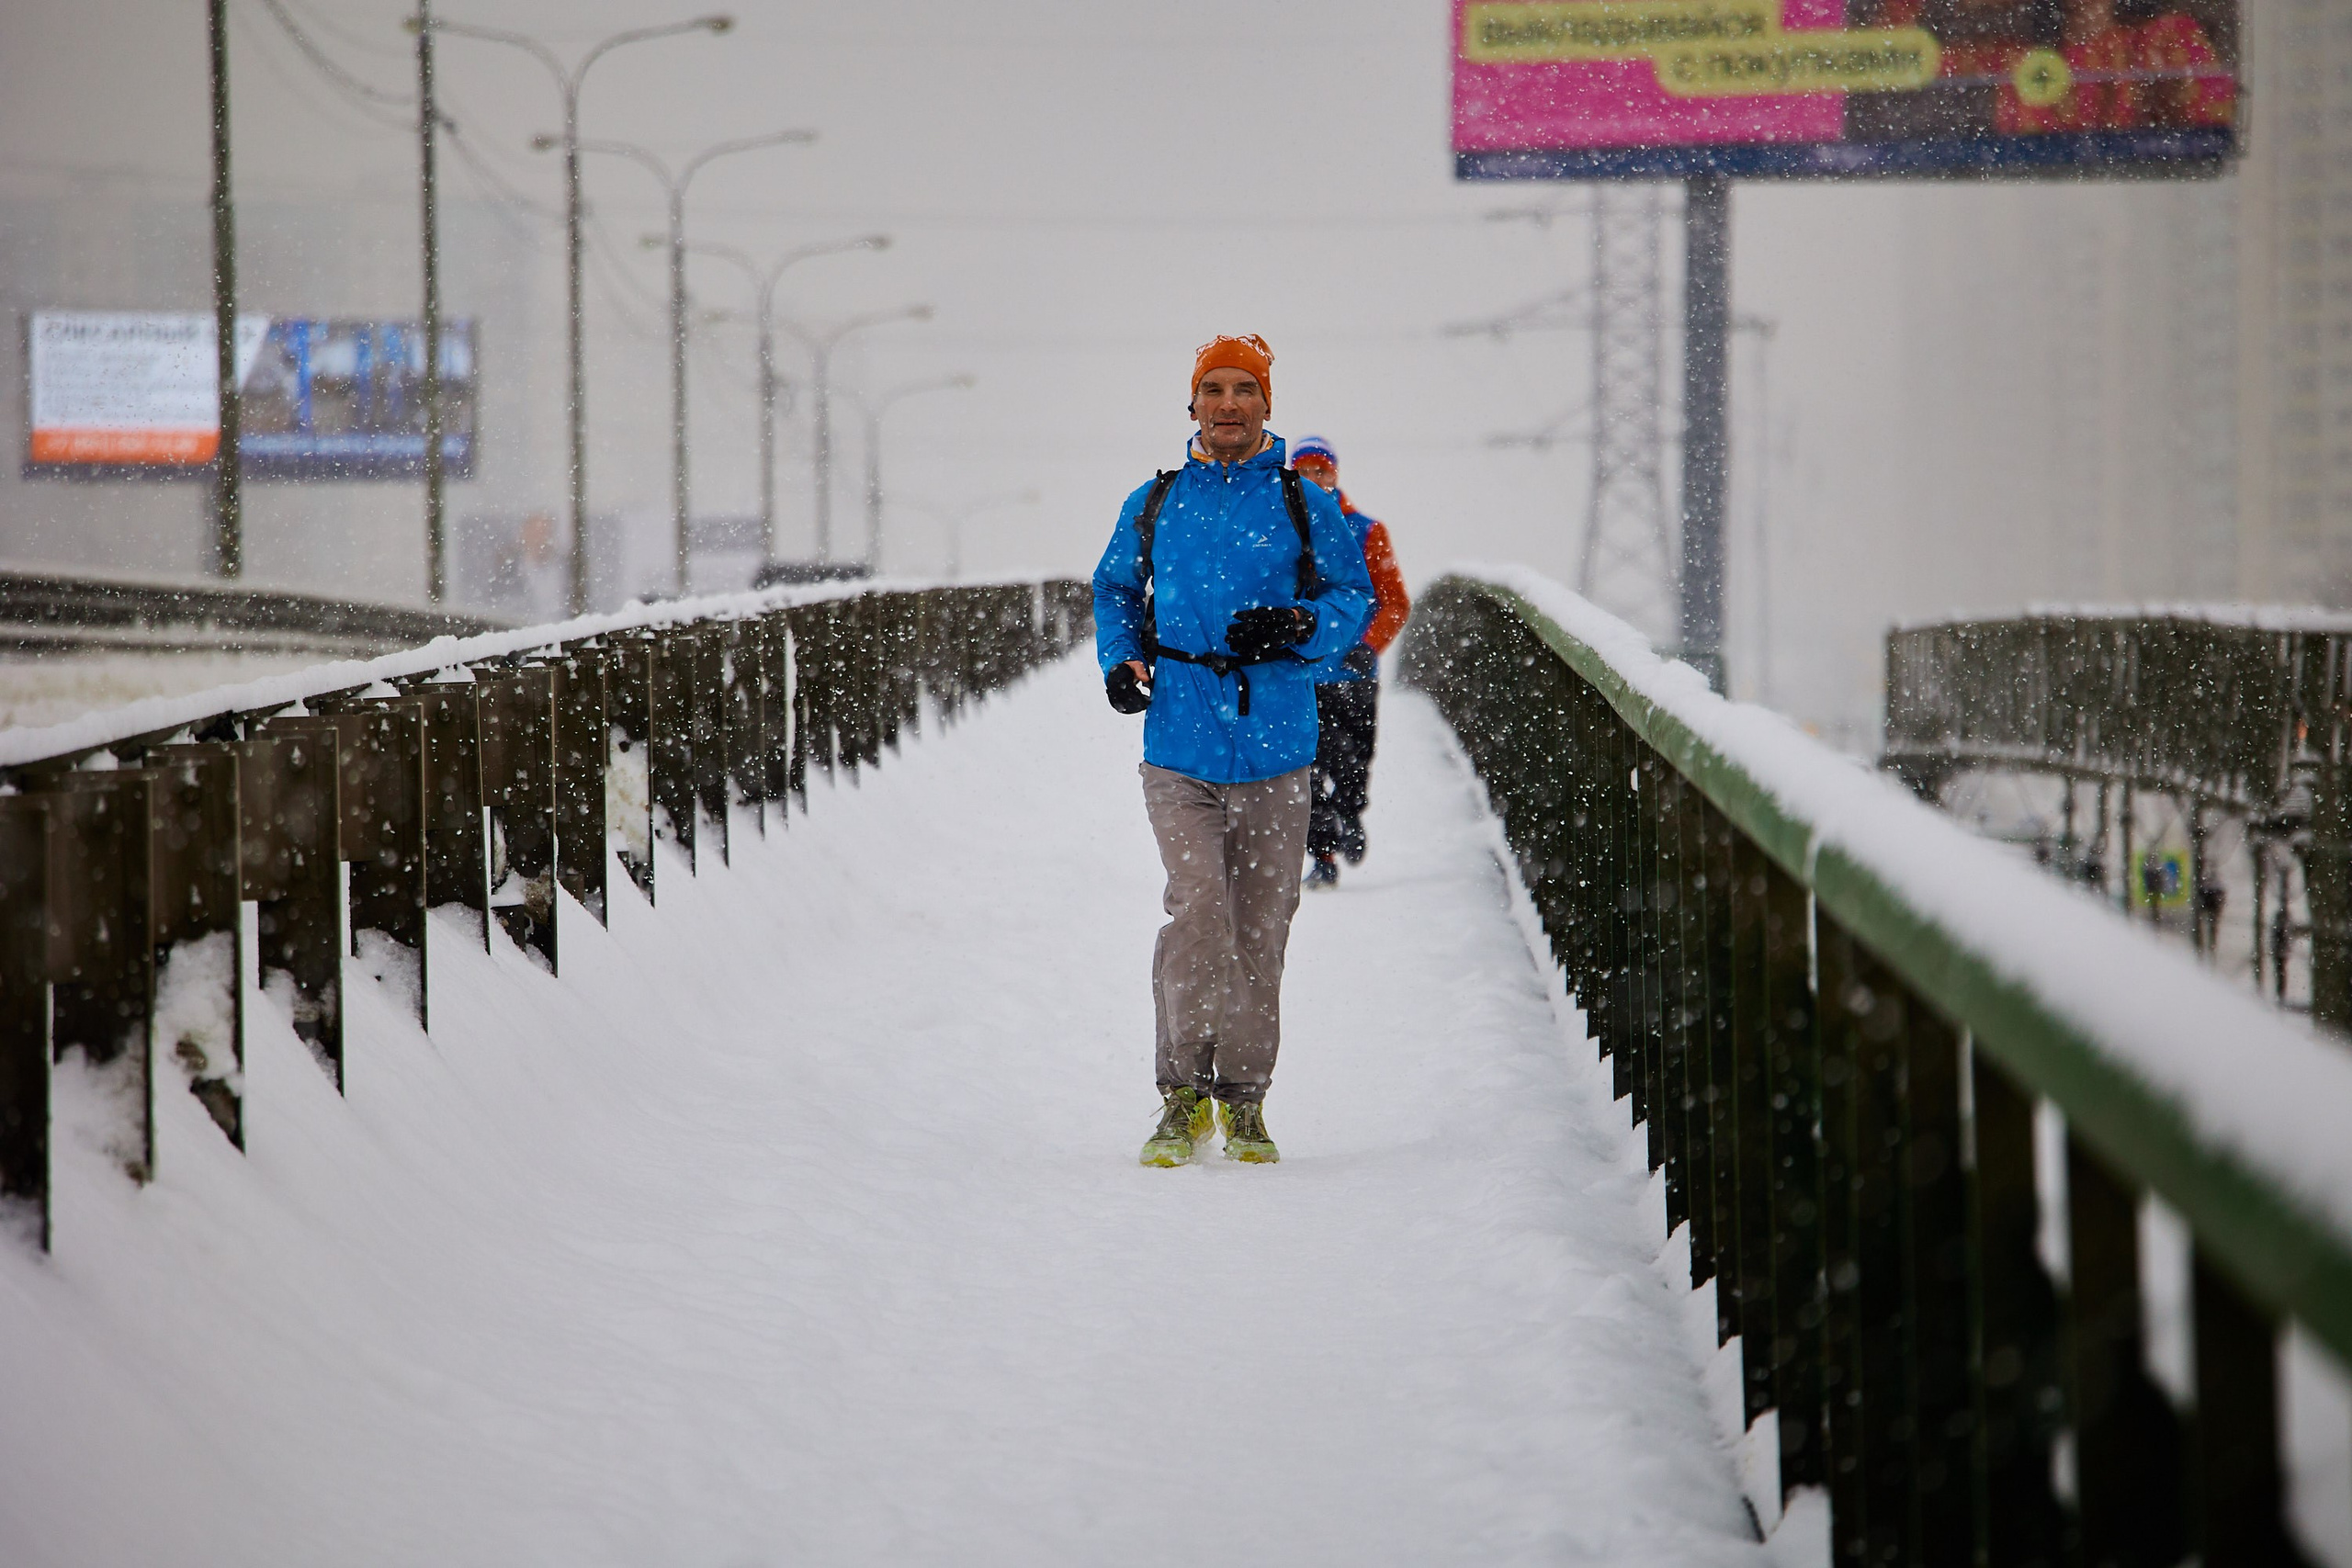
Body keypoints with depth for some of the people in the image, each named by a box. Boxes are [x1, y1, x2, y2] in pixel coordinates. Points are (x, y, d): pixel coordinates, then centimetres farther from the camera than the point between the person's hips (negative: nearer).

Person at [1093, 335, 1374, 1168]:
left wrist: (1295, 625, -12)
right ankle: (1184, 1092, -7)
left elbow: (1356, 599, 8)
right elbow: (1114, 590, 23)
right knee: (1197, 907, -17)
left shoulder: (1305, 505, 5)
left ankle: (1243, 1097, 18)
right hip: (1179, 748, 0)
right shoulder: (1153, 506, 9)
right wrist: (1118, 660, 5)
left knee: (1258, 930, 5)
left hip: (1275, 751, 0)